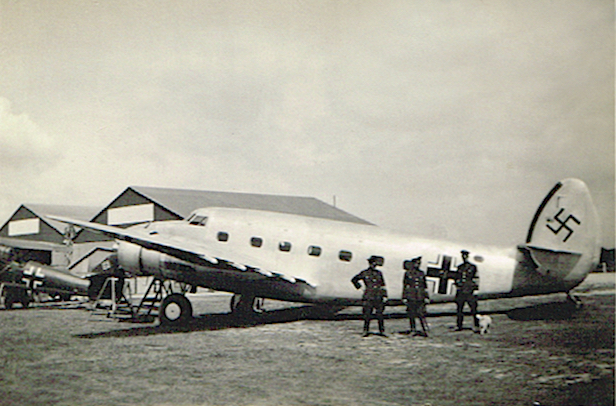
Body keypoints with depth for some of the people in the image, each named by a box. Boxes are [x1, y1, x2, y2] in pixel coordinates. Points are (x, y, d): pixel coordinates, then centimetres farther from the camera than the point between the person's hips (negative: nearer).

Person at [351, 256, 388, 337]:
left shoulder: (379, 273, 13)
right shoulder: (364, 273, 3)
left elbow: (383, 285, 17)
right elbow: (354, 280, 12)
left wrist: (384, 295, 10)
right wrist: (360, 287, 5)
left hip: (378, 298, 3)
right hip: (368, 298, -3)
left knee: (380, 315, 1)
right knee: (367, 315, -3)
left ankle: (382, 331, 7)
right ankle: (366, 331, 4)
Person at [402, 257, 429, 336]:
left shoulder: (421, 274, 11)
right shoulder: (407, 273, 3)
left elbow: (425, 286, 15)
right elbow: (404, 286, 4)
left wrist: (426, 297, 10)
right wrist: (404, 297, 0)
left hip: (420, 297, 1)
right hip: (410, 298, -1)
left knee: (421, 314, -8)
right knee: (411, 314, 3)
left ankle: (425, 330, -8)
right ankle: (413, 330, 12)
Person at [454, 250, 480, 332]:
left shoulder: (473, 267, 2)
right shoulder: (459, 267, 14)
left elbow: (476, 279, 1)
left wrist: (475, 288, -6)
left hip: (470, 292, -4)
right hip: (460, 292, 4)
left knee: (473, 309, -6)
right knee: (459, 309, 4)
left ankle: (477, 326, -2)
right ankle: (459, 325, 10)